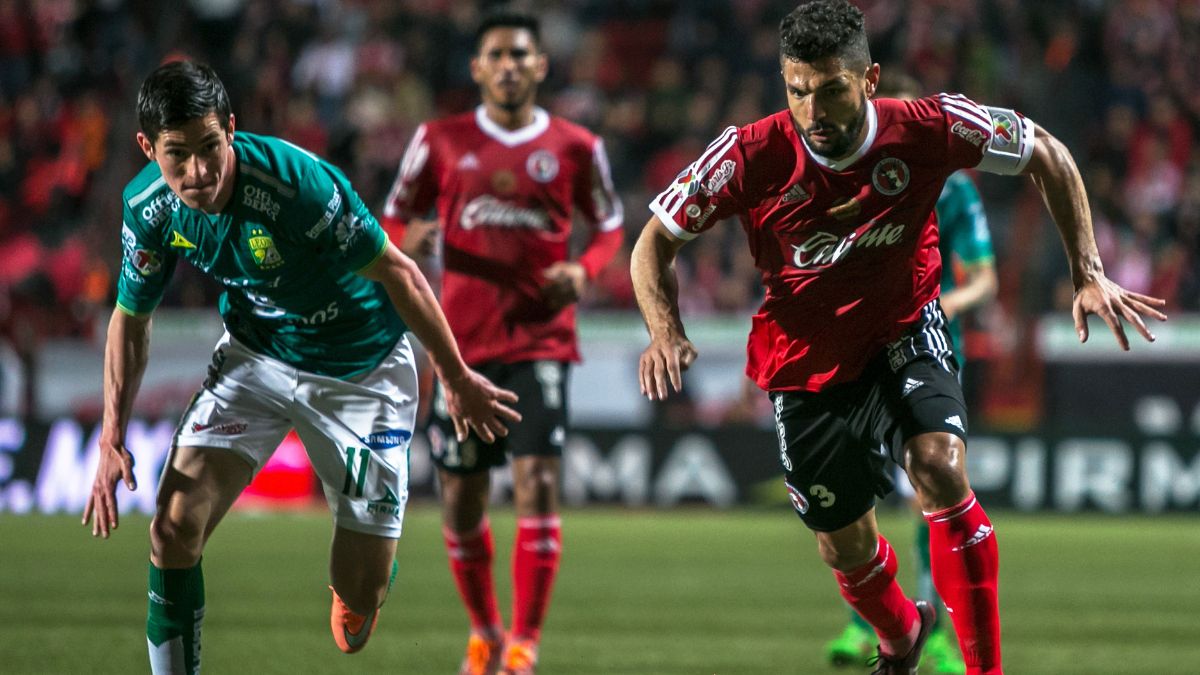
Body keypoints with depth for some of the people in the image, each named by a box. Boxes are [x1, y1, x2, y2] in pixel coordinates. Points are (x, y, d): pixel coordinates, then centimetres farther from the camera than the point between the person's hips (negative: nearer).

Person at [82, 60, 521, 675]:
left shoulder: (295, 183, -33)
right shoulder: (148, 207, -16)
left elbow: (397, 273, -21)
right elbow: (132, 317, 2)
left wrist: (458, 381, -12)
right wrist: (112, 439, -6)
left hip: (361, 368, -4)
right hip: (253, 355, 4)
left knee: (358, 602, 1)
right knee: (175, 525, -17)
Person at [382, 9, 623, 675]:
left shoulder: (575, 147, 3)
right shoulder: (439, 141, 4)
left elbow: (610, 224, 15)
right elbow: (394, 219, 11)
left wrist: (582, 270, -6)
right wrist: (408, 238, -14)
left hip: (541, 339, -1)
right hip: (462, 340, 2)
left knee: (537, 482, -15)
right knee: (460, 498, 5)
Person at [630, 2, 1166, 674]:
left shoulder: (930, 130, -23)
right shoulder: (751, 157, -24)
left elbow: (1047, 154, -6)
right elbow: (656, 241, -11)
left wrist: (1089, 274, -10)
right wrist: (667, 332, -29)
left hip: (906, 331, -1)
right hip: (809, 360, 1)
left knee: (941, 470, -28)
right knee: (846, 548, 10)